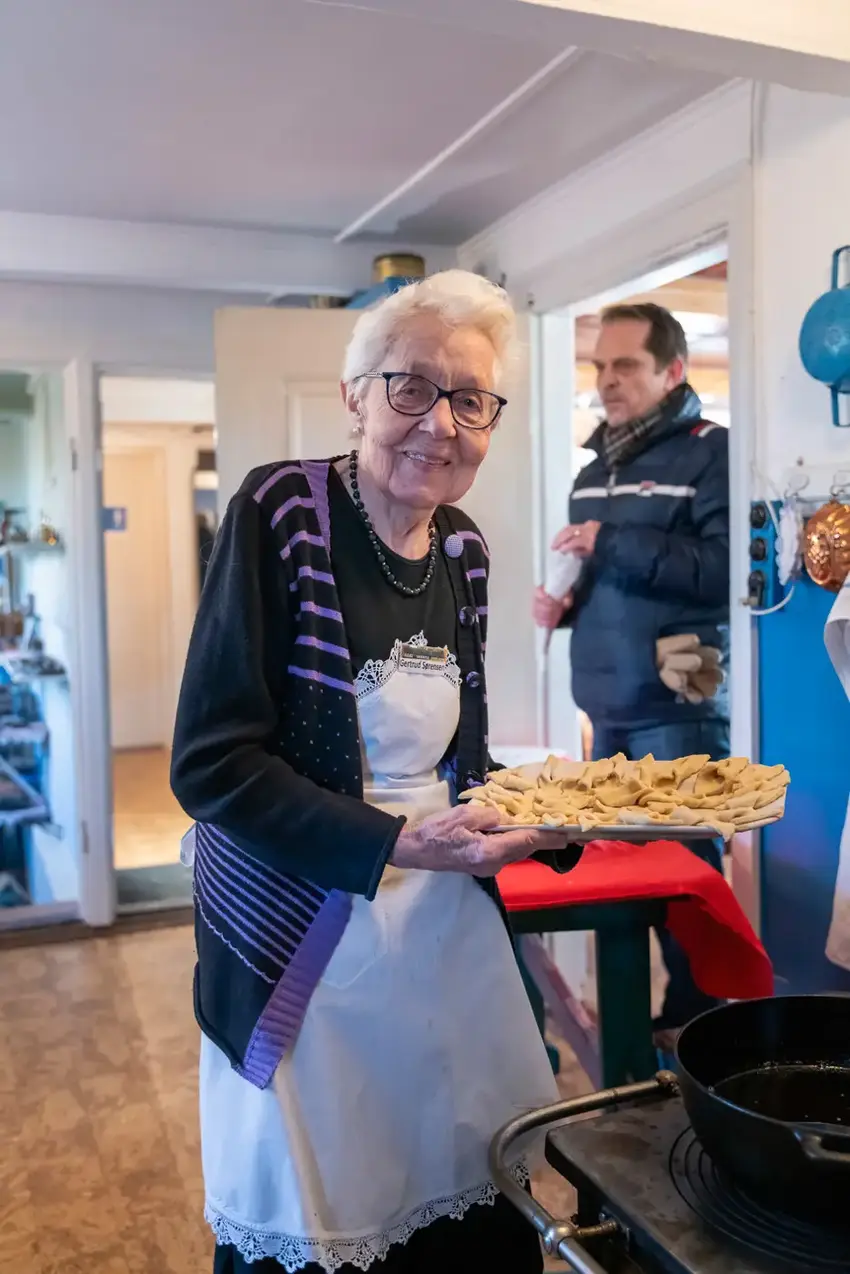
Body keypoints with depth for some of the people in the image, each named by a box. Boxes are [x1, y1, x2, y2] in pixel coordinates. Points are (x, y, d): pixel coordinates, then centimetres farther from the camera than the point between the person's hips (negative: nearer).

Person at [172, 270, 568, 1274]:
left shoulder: (463, 551, 4)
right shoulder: (280, 512, -14)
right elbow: (210, 763, -18)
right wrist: (395, 845, -23)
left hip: (448, 930, 6)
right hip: (302, 954, -5)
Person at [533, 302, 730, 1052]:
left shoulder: (711, 453, -8)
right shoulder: (596, 469, 17)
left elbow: (726, 567, -22)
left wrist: (614, 546, -21)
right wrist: (562, 600, 8)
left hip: (678, 709, -8)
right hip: (608, 707, 8)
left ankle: (691, 1029, 19)